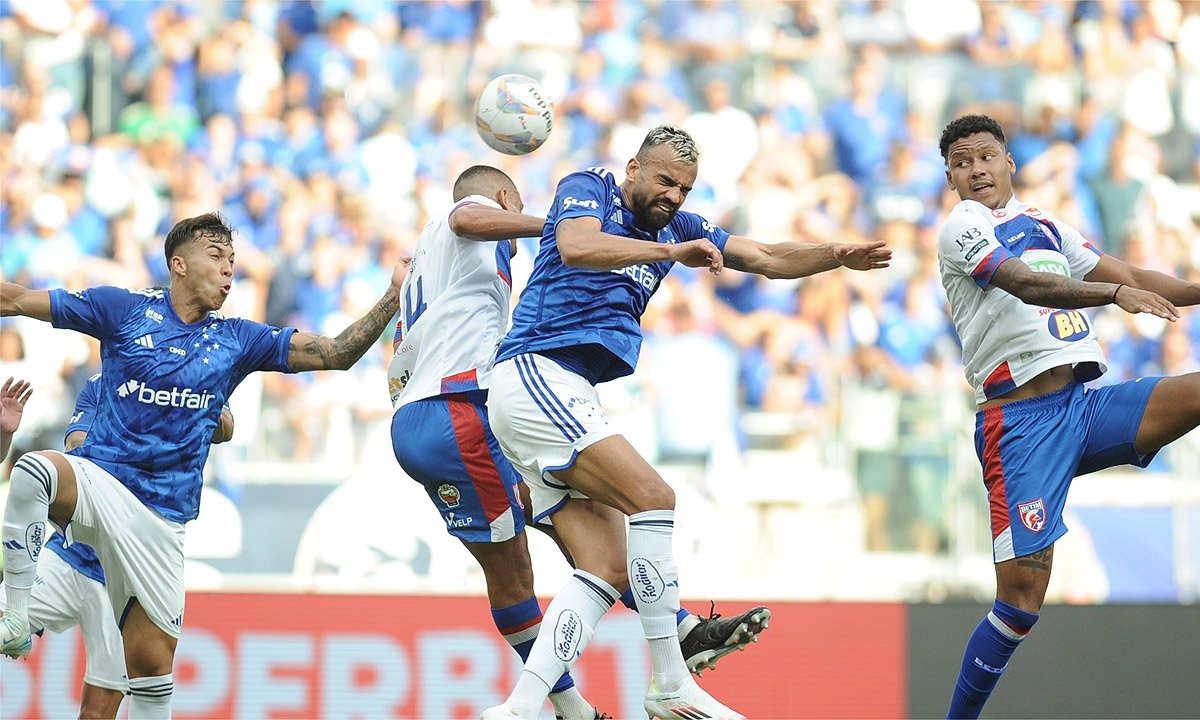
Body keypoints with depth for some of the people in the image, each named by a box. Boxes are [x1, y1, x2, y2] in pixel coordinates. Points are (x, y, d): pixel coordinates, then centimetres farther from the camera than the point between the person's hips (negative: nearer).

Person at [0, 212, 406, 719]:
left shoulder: (237, 339, 9)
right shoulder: (124, 310, 2)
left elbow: (337, 354, 8)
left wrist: (394, 295, -1)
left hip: (163, 519, 3)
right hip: (99, 481, -3)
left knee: (152, 663, 2)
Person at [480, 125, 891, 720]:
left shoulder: (675, 226, 20)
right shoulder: (588, 189, -2)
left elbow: (770, 259, 19)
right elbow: (576, 247, -24)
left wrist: (838, 256, 1)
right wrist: (670, 252, -28)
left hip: (564, 399, 9)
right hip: (533, 375, -9)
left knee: (608, 569, -3)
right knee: (654, 500, -20)